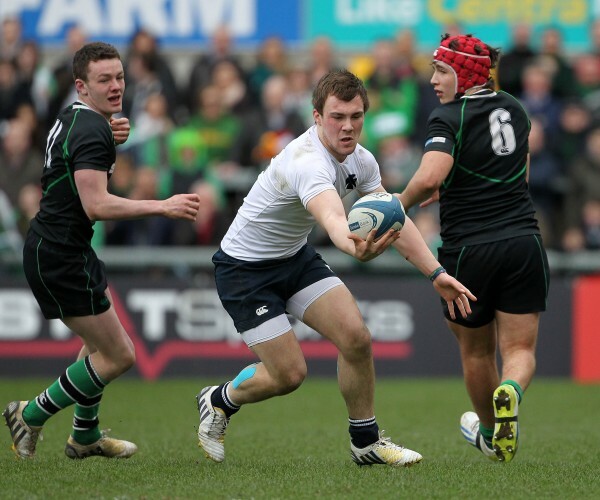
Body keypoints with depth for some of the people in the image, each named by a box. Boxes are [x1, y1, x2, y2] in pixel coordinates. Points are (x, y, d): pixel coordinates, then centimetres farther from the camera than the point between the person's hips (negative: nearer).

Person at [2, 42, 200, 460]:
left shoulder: (72, 119, 9)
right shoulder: (91, 131, -21)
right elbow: (96, 204, -30)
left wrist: (112, 139, 10)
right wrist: (162, 206, -30)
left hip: (63, 248, 11)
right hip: (61, 257, -11)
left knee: (102, 342, 26)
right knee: (118, 355, -5)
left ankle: (85, 436, 37)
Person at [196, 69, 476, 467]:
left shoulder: (360, 160, -7)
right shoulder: (308, 162, -35)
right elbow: (333, 218, -55)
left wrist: (436, 273, -10)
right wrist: (355, 247, -77)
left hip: (296, 256, 8)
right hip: (245, 267, -8)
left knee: (356, 337, -9)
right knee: (289, 374, -8)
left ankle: (366, 442, 8)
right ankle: (219, 401, 23)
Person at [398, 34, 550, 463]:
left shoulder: (449, 118, -10)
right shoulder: (514, 110, 10)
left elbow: (429, 177, -27)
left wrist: (401, 203, -8)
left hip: (469, 248, -4)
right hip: (523, 242, 4)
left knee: (476, 351, 17)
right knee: (520, 349, 3)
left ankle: (489, 435, 34)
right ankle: (510, 392, -30)